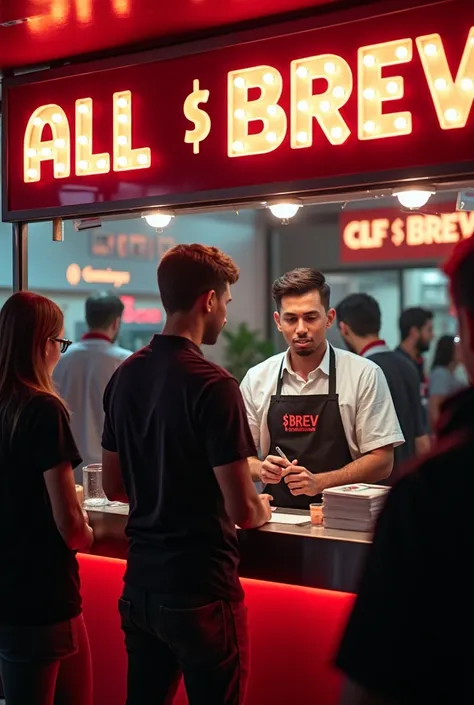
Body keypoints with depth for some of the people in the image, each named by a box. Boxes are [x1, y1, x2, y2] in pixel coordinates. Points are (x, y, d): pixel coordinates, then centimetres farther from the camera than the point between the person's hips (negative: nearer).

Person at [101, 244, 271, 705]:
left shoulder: (126, 375, 4)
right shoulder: (212, 385, -18)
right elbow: (242, 511, -18)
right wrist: (261, 509, 3)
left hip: (140, 582, 7)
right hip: (200, 587, -7)